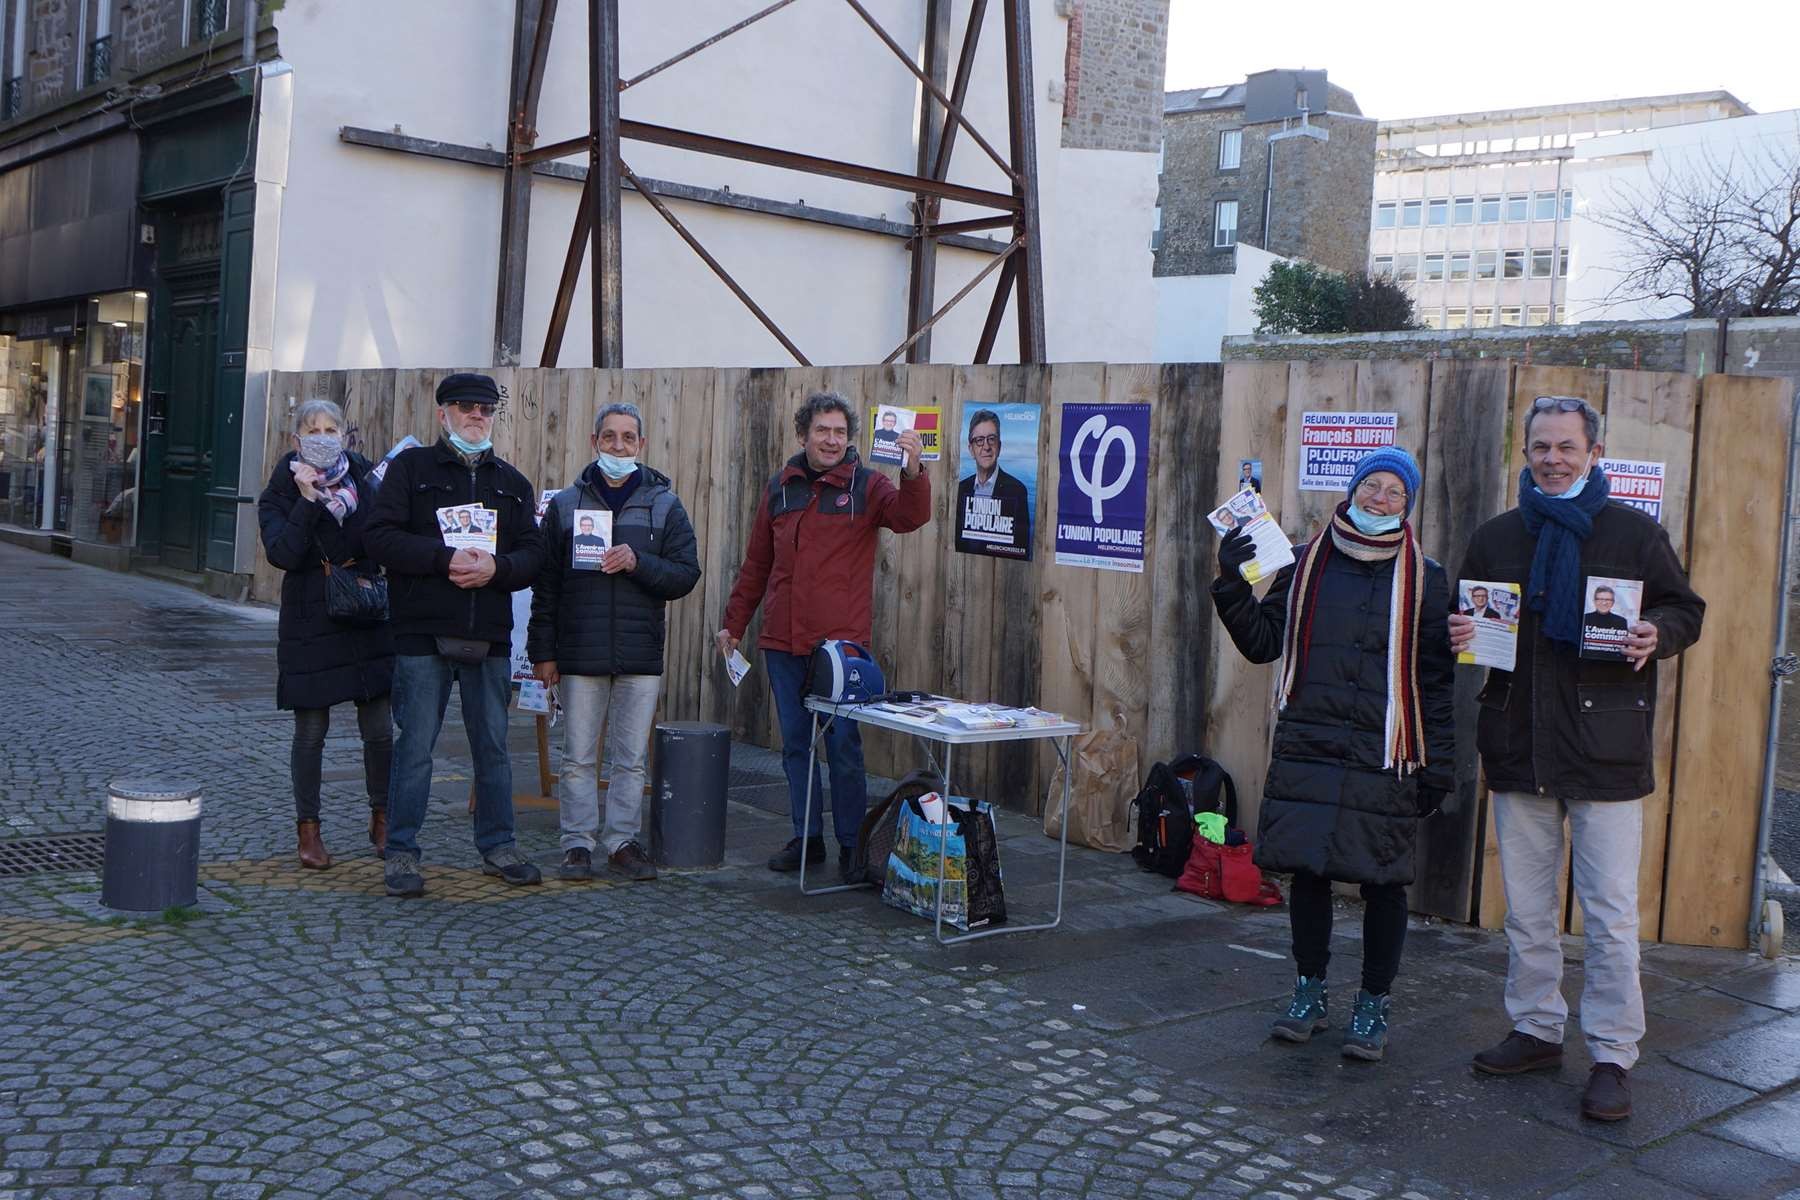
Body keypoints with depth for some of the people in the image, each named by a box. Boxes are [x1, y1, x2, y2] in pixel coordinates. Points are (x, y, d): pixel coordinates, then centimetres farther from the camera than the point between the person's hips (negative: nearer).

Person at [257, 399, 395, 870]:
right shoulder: (280, 494, 0)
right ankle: (308, 828, 15)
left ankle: (382, 818, 20)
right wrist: (308, 500, -19)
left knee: (380, 729, 3)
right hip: (310, 623, -2)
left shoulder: (366, 480, 6)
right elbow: (283, 554, -16)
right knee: (311, 731, 3)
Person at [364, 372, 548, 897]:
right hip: (423, 634, -4)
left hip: (490, 636, 4)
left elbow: (533, 552, 8)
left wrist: (495, 567, -13)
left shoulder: (512, 482, 15)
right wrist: (446, 559, -18)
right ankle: (401, 853, 10)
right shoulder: (411, 466, 4)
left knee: (493, 746, 11)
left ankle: (497, 846, 23)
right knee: (415, 746, -1)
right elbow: (383, 537, -7)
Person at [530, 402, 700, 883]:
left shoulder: (665, 505, 6)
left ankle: (623, 842, 17)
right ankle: (578, 844, 13)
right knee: (578, 758, 4)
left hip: (641, 656, 0)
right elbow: (545, 584, 6)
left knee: (631, 759, 6)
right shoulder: (565, 504, 6)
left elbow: (687, 574, 1)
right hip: (580, 655, 0)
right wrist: (542, 650, 1)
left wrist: (639, 562, -16)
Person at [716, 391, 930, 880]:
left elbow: (911, 515, -20)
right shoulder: (780, 488, 11)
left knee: (843, 745, 1)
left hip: (842, 641, -4)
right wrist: (734, 623, 15)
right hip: (782, 643, 4)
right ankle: (806, 838, 21)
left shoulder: (866, 486, 0)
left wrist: (912, 472, -37)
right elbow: (755, 565, 16)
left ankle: (852, 845, 12)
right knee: (795, 744, 10)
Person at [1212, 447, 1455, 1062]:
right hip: (1307, 749, 2)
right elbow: (1262, 642, 8)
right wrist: (1234, 584, -6)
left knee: (1383, 880, 4)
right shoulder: (1306, 565, 8)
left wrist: (1438, 765, -2)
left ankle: (1373, 1005, 20)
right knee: (1307, 870, 8)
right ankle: (1310, 992, 25)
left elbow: (1436, 682, 2)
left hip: (1384, 757, -2)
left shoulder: (1425, 581, 3)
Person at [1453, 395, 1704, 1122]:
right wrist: (1459, 636, -5)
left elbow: (1686, 611, 7)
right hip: (1519, 748, 4)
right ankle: (1536, 1030, 27)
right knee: (1526, 910, 13)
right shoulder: (1495, 539, 10)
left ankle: (1613, 1056, 8)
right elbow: (1466, 624, 18)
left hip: (1607, 751, -4)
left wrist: (1657, 636, -14)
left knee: (1610, 914, -2)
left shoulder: (1634, 533, 1)